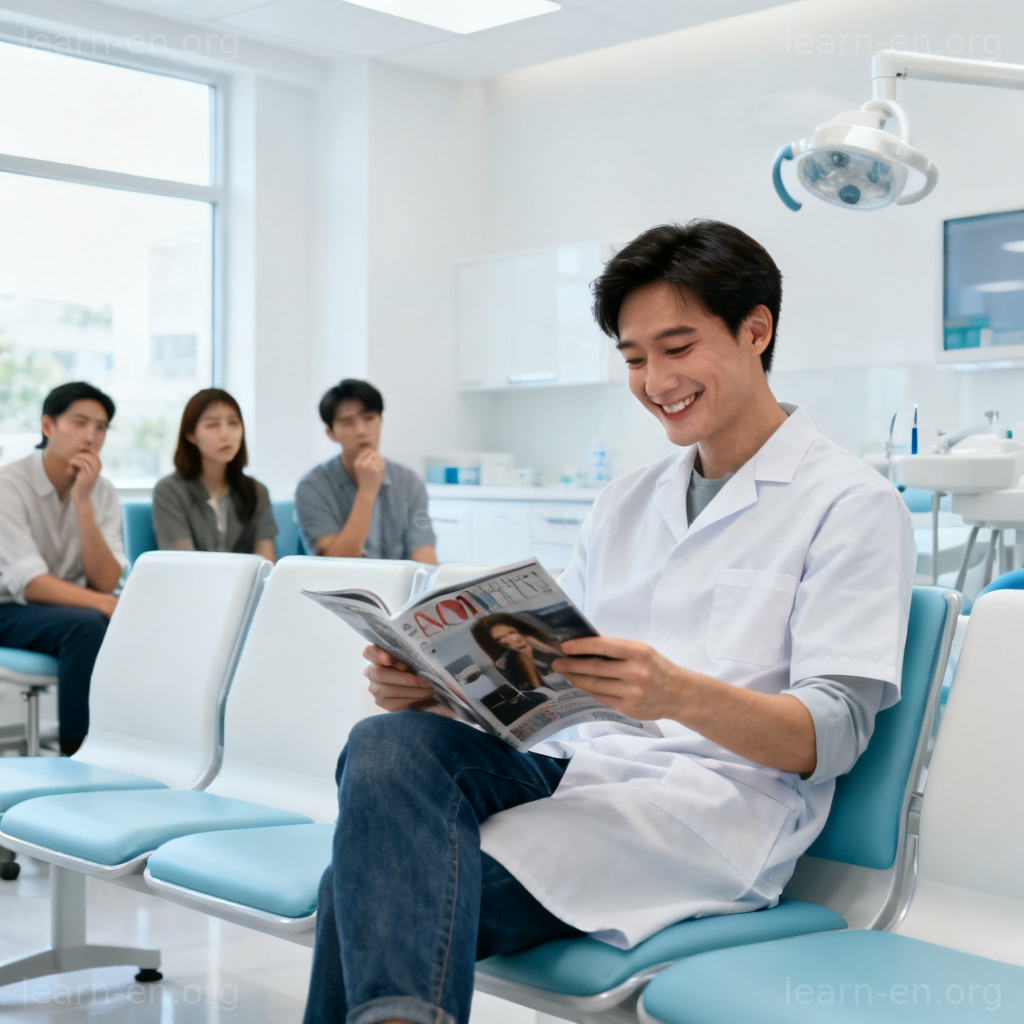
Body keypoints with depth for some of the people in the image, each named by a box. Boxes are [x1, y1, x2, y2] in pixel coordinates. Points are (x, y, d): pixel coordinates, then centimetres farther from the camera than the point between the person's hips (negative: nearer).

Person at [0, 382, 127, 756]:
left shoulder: (103, 492, 0)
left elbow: (105, 583, -12)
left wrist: (83, 501, -20)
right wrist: (109, 605, -36)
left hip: (75, 608, 5)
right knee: (86, 625, -34)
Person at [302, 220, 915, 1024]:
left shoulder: (852, 503, 2)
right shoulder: (623, 505, 23)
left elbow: (835, 735, -7)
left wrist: (682, 694, -27)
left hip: (711, 801, -6)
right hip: (570, 764, 6)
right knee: (389, 744, -29)